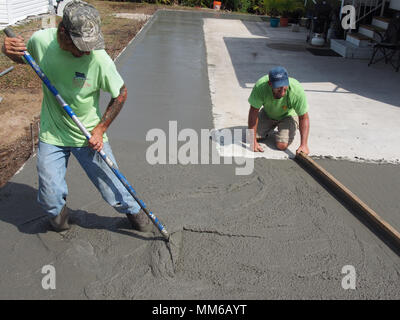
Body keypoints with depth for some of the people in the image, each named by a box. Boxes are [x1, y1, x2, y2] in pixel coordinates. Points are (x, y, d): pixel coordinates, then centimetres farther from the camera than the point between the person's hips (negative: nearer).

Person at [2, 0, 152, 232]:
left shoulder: (98, 58, -23)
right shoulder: (41, 40, -14)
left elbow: (121, 94, -8)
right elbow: (24, 58, 10)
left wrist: (100, 130, -11)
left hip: (89, 137, -2)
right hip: (51, 135, 2)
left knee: (114, 191, 3)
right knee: (50, 199, 3)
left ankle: (133, 211, 35)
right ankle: (58, 212, 39)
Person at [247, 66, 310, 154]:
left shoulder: (297, 91, -36)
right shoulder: (260, 86, -34)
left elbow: (304, 118, -27)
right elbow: (254, 112, -27)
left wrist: (304, 145, -35)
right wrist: (253, 141, -29)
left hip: (288, 115, -2)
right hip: (267, 113, 2)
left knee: (282, 145, -20)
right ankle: (272, 127, 18)